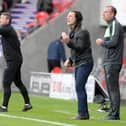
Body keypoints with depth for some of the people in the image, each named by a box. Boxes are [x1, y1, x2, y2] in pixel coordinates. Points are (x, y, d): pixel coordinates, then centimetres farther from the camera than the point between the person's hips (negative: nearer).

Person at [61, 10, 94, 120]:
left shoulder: (82, 32, -12)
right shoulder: (72, 32, 15)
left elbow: (80, 48, -21)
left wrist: (68, 42, -29)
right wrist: (70, 60, 15)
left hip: (84, 63, -9)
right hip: (78, 64, 9)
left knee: (79, 87, -14)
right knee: (80, 88, 8)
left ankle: (82, 113, -14)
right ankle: (84, 113, 12)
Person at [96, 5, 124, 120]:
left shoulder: (115, 25, -11)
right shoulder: (110, 25, 20)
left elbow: (113, 42, -20)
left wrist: (102, 42, -7)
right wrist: (103, 43, 9)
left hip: (113, 62, -10)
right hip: (108, 62, 10)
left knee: (113, 88, -10)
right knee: (111, 88, 11)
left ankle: (115, 114, -10)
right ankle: (113, 112, 15)